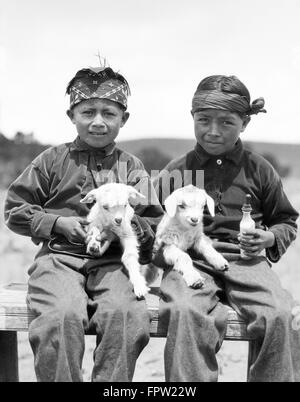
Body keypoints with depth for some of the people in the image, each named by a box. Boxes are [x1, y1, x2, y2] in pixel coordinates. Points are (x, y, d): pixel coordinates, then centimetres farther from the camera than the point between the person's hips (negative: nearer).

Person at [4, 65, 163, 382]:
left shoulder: (131, 167, 15)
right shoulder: (53, 160, 12)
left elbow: (155, 222, 12)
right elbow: (15, 209, 12)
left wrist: (127, 226, -10)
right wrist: (57, 222, -3)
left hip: (115, 260, 1)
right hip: (60, 255, 0)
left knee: (126, 314, -30)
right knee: (63, 315, -32)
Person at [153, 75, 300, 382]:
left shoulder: (259, 170, 13)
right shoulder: (175, 172, 11)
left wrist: (268, 238, 2)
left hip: (246, 260, 1)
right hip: (190, 260, 0)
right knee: (185, 312, -33)